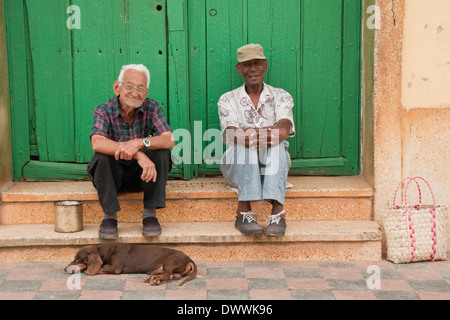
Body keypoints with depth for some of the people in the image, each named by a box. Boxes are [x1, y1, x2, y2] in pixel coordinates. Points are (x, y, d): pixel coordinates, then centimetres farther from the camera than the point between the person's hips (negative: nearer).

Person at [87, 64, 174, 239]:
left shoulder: (152, 108, -8)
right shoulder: (103, 111, -13)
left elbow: (169, 140, -22)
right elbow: (97, 143, -33)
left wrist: (140, 142, -42)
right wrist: (138, 155, -44)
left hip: (142, 174, 1)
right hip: (114, 175, -1)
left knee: (161, 152, -25)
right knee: (102, 156, -30)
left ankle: (150, 213, -19)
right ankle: (109, 215, -19)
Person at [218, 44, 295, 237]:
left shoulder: (281, 97, 9)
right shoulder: (228, 100, 8)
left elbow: (284, 129, -12)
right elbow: (231, 133, -11)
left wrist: (251, 133, -31)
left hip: (274, 167, 1)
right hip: (238, 167, 0)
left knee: (276, 143, -31)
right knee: (244, 143, -31)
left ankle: (278, 210, -42)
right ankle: (244, 211, -36)